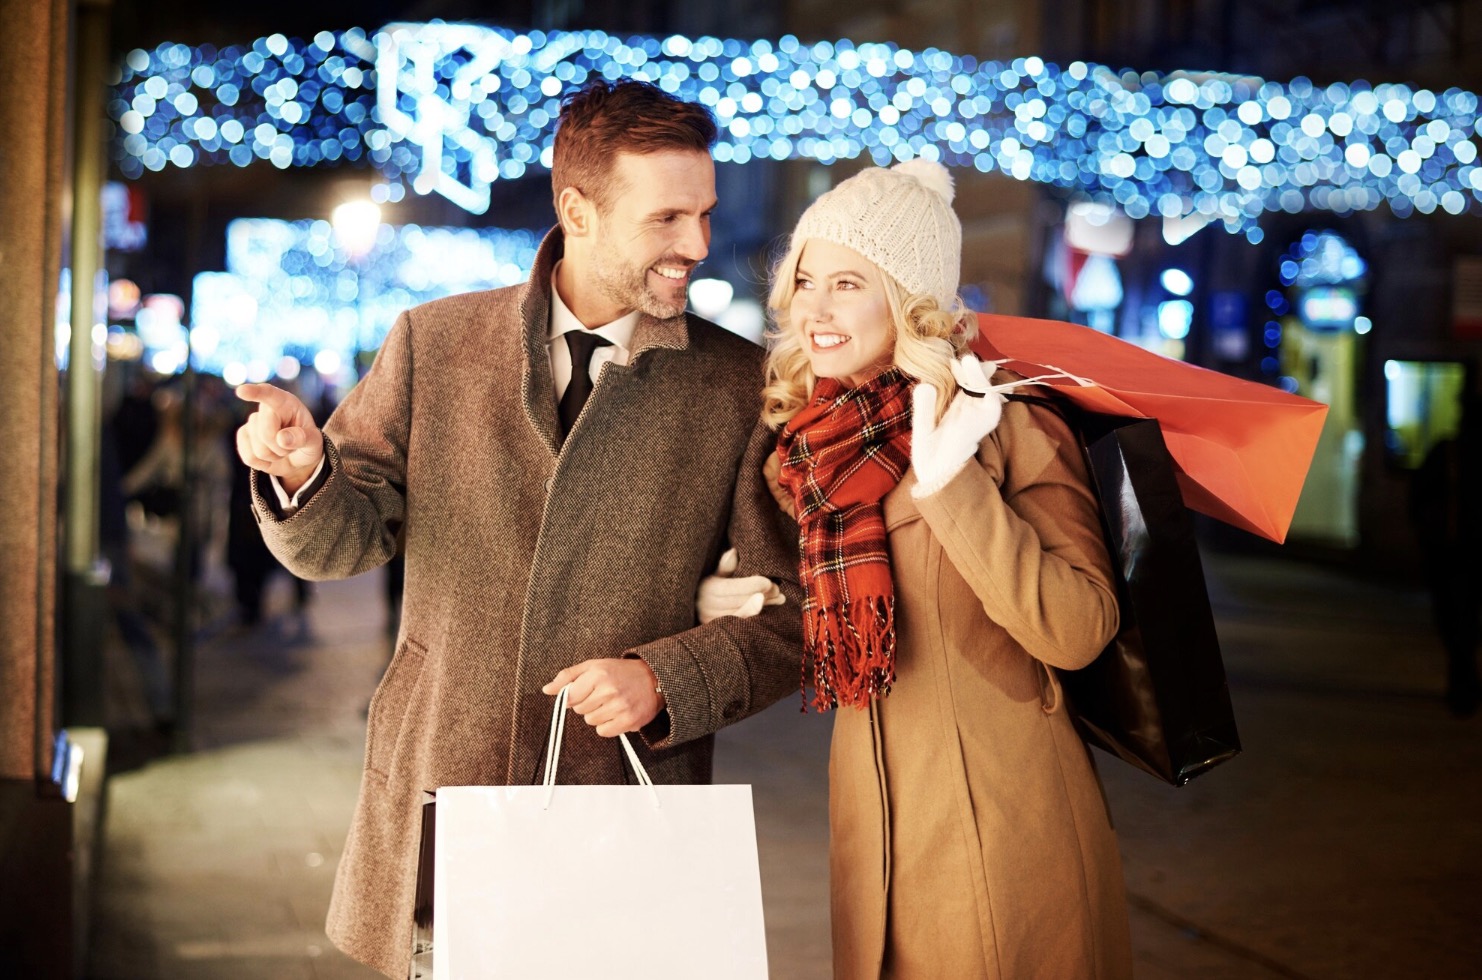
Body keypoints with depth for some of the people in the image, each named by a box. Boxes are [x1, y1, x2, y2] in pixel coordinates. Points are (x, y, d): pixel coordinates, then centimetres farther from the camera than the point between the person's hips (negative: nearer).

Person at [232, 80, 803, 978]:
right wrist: (304, 469, -18)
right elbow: (342, 539, 5)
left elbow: (796, 613, -1)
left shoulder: (744, 388, -2)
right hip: (438, 807, 1)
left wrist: (665, 681, -17)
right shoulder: (434, 343, 3)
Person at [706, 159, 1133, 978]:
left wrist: (948, 484, -26)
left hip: (1000, 820, -5)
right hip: (872, 816, 6)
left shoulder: (1005, 424, -12)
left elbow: (1078, 632, -22)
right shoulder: (811, 437, 6)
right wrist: (745, 603, 1)